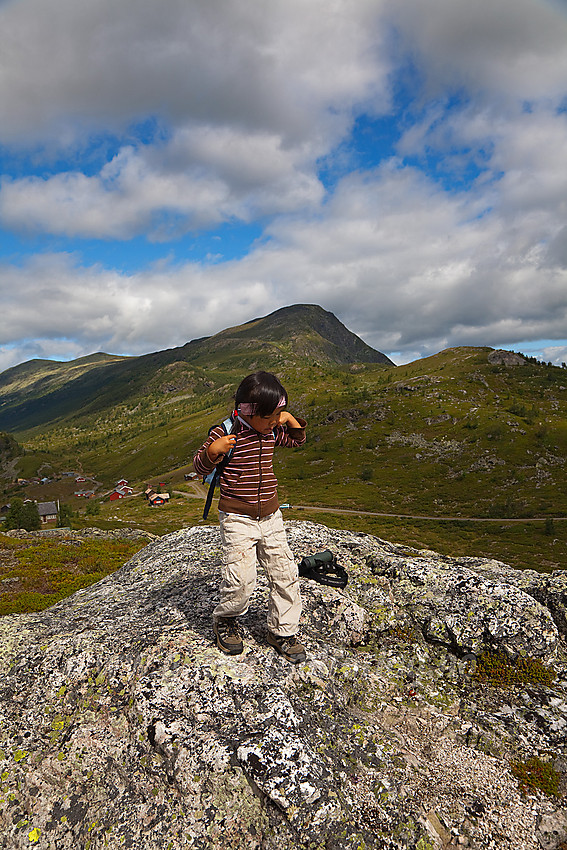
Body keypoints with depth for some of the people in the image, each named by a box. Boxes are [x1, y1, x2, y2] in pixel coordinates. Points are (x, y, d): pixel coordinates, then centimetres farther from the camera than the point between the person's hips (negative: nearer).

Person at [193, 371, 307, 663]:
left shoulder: (272, 431, 2)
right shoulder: (224, 433, -14)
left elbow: (298, 439, 20)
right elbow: (200, 467, -7)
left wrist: (290, 420, 0)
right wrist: (212, 451, -29)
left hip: (270, 516, 6)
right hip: (237, 519, -5)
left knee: (285, 574, 7)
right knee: (241, 579, -10)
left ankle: (282, 631, 26)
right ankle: (225, 620, 23)